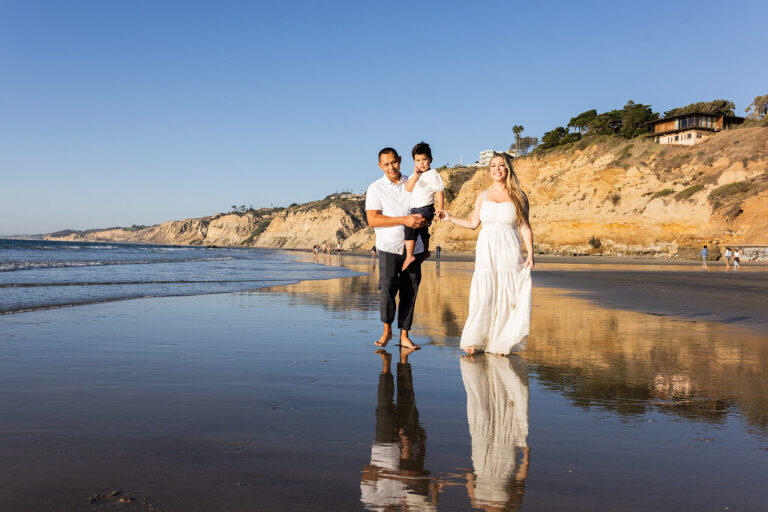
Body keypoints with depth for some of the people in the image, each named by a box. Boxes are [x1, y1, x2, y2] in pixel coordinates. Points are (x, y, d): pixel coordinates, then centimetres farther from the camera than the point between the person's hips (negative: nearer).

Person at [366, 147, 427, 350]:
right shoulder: (375, 188, 2)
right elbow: (372, 220, -9)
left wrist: (422, 220, -8)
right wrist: (404, 220, -16)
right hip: (389, 247, -3)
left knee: (410, 292, 2)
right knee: (387, 288, -13)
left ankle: (404, 336, 11)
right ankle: (387, 330, 8)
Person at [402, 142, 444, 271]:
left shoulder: (433, 175, -11)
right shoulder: (415, 175, 10)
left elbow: (439, 194, -12)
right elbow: (408, 188, -5)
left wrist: (439, 212, -15)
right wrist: (416, 175, -17)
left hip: (425, 208, -8)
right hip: (415, 209, 9)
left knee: (410, 227, -23)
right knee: (423, 230, 26)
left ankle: (409, 255, -24)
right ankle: (425, 252, 46)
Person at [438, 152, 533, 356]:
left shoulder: (518, 197, 4)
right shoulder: (483, 196, 10)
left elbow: (525, 227, 4)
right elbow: (473, 223, 16)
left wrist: (530, 254, -4)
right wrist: (450, 218, 10)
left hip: (509, 253, -1)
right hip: (486, 252, 1)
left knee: (506, 297, -2)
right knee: (482, 296, -6)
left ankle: (502, 342, 7)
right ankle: (474, 340, 5)